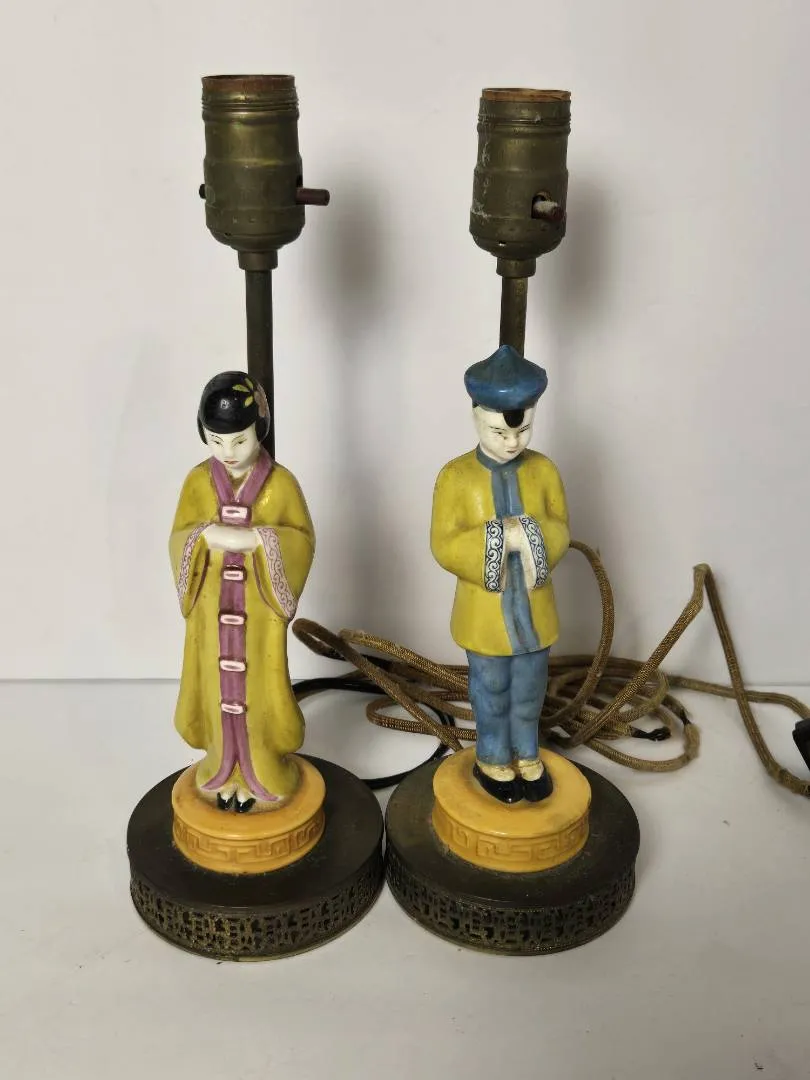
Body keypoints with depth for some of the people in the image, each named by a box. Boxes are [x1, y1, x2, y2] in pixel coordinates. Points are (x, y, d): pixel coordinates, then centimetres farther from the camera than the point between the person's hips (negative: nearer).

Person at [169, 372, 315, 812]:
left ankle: (262, 775, 26)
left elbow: (303, 540, -8)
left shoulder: (280, 481, -10)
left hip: (260, 607, -2)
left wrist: (255, 537, -24)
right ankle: (226, 773, 30)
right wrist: (207, 534, -22)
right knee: (219, 688, 12)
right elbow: (178, 539, 0)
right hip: (212, 607, 2)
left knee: (259, 691, 6)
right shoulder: (198, 480, -3)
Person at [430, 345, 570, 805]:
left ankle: (527, 756, 40)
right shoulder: (456, 476, -14)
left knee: (529, 693, 19)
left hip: (534, 608, 3)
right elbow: (444, 546, -17)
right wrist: (501, 538, -27)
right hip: (485, 611, -2)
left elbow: (559, 532, -4)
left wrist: (527, 534, -25)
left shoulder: (543, 470, -5)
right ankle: (493, 761, 36)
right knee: (492, 696, 16)